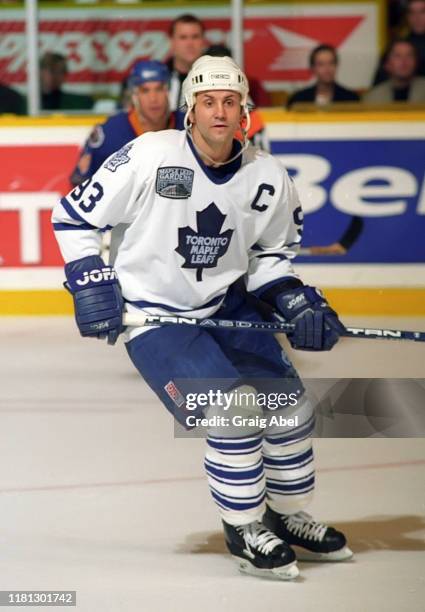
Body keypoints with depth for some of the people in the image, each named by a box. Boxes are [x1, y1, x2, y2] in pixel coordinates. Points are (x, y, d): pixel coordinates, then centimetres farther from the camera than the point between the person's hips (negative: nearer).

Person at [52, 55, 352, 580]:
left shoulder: (267, 177, -6)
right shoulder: (149, 158, -20)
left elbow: (270, 254, 8)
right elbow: (72, 216, -10)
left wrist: (294, 301, -9)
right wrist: (91, 285, -15)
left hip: (226, 306, 6)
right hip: (151, 314, -6)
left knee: (291, 407, 4)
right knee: (232, 409, -21)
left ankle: (288, 516, 28)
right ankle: (244, 530, -2)